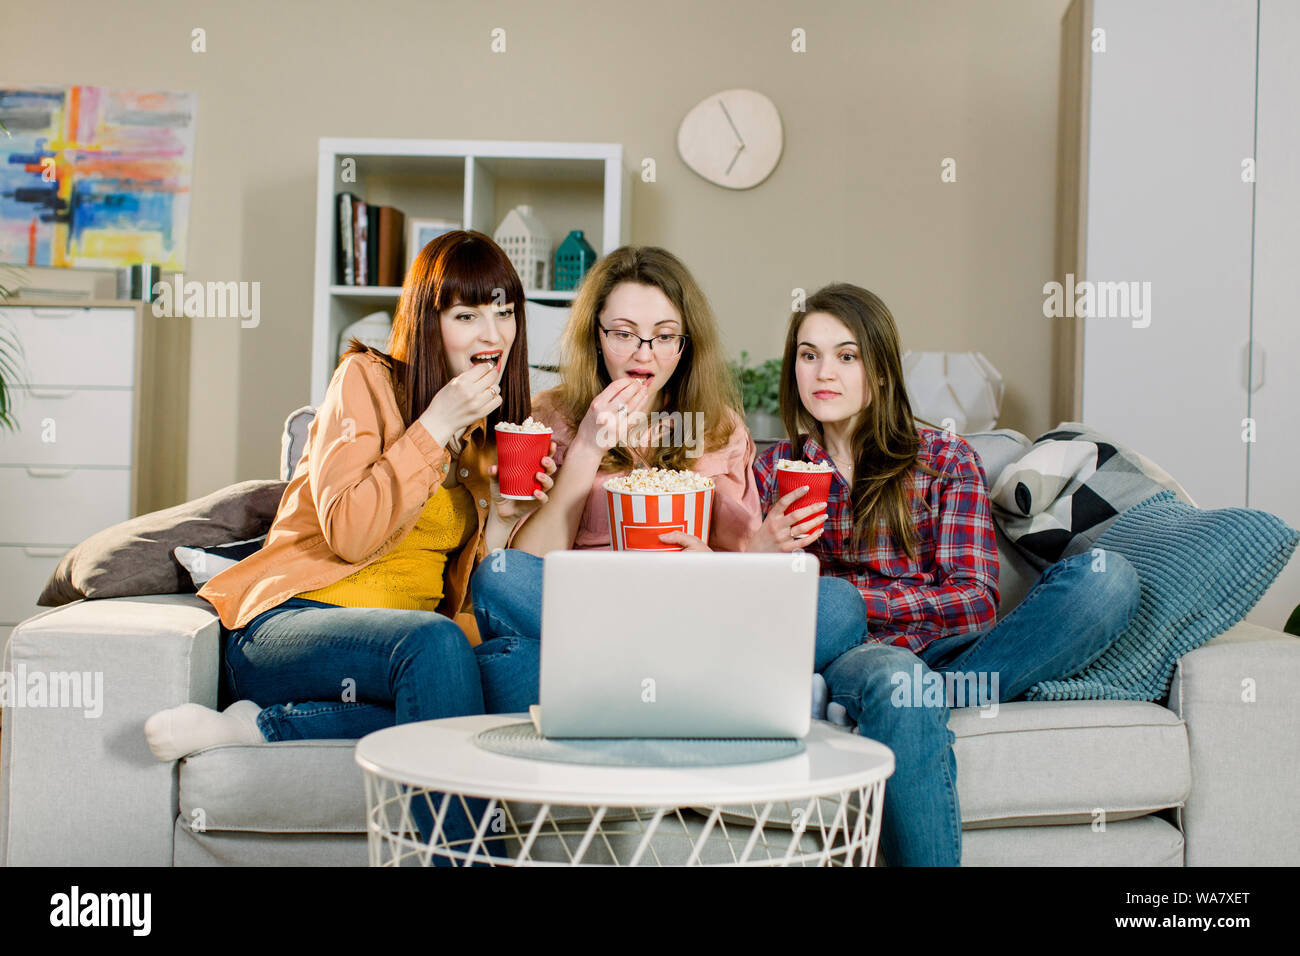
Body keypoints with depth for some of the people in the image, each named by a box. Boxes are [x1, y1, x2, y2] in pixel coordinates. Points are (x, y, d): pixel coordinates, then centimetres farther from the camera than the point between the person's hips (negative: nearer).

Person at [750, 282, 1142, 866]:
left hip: (944, 651, 2)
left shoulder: (945, 459, 10)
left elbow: (974, 599, -3)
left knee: (1104, 576, -24)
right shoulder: (773, 472, 15)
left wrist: (834, 590, -12)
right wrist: (760, 555, -13)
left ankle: (931, 693, -29)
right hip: (848, 657, -1)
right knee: (893, 676, -41)